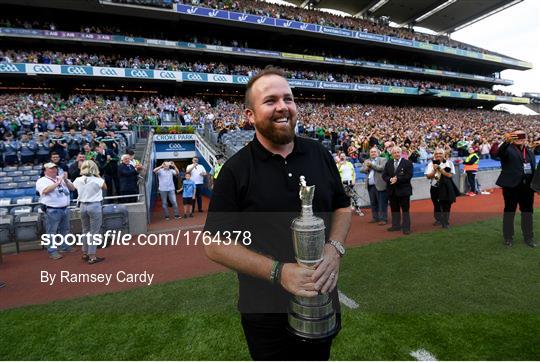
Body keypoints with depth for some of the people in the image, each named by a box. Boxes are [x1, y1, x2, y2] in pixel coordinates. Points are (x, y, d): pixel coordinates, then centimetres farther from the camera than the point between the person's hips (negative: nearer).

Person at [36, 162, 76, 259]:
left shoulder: (61, 178, 13)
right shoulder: (42, 181, -4)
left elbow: (72, 188, 6)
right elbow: (46, 190, -24)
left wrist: (66, 180, -8)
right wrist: (58, 182, -19)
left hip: (65, 208, 6)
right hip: (52, 210, -6)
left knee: (65, 229, 16)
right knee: (52, 231, -1)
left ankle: (64, 246, 30)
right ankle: (52, 251, 6)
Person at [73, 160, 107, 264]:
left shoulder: (78, 180, -1)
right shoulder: (97, 180, -14)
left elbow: (72, 187, 22)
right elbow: (105, 187, 7)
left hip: (83, 206, 5)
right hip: (95, 206, -5)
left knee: (85, 230, 19)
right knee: (94, 232, 1)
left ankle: (85, 253, 30)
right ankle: (92, 256, 3)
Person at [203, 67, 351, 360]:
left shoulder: (319, 154, -2)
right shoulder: (235, 170, -14)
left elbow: (342, 206, 7)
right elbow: (215, 244, -13)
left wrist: (335, 248, -13)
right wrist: (278, 272, -24)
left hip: (323, 296, 4)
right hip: (266, 309, -3)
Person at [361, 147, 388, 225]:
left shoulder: (383, 159, 1)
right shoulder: (367, 161, 17)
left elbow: (381, 168, -15)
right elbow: (362, 170, 9)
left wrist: (371, 165, -13)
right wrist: (367, 168, -11)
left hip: (380, 185, -6)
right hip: (370, 186, 6)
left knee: (382, 203, -3)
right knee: (373, 203, 13)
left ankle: (383, 219, 3)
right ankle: (375, 218, 23)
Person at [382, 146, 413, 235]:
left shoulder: (407, 163, -3)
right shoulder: (388, 163, 10)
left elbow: (409, 175, -13)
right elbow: (384, 175, 4)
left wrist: (397, 179, -21)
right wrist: (390, 179, -16)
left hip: (403, 190, -4)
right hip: (392, 190, 5)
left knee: (405, 210, 2)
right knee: (394, 209, 13)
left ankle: (406, 227, 7)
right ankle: (396, 225, 23)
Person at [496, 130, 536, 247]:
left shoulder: (530, 152, 15)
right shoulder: (508, 149, -4)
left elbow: (534, 168, 15)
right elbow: (499, 153, -28)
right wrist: (506, 141, -45)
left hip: (528, 185, 6)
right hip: (512, 185, -6)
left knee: (528, 211, 13)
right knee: (509, 210, 3)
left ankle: (528, 237, 25)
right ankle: (508, 237, 14)